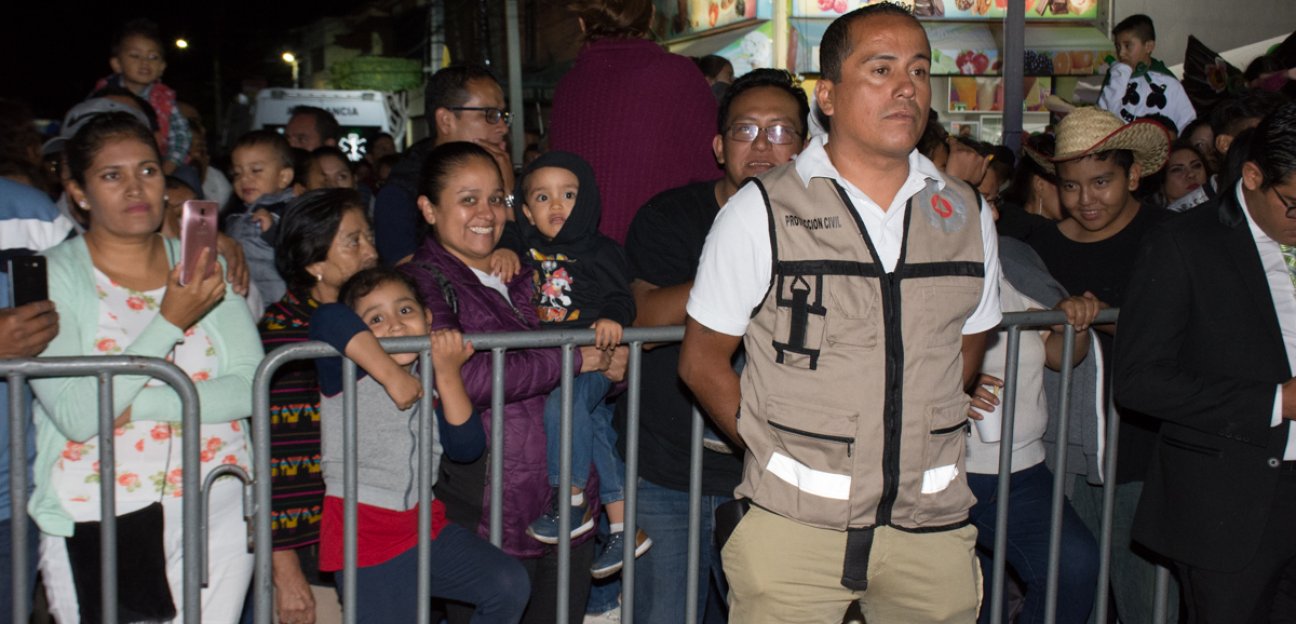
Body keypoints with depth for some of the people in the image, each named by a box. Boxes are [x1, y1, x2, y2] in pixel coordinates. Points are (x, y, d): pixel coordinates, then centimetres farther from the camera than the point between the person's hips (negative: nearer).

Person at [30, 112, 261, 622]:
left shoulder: (205, 266, 6)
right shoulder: (51, 275, -4)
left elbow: (250, 388, -4)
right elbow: (77, 417, -16)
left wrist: (139, 404, -16)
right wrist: (171, 321, -20)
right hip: (96, 523, -2)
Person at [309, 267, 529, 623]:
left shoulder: (431, 384, 9)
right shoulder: (348, 374, -8)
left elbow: (467, 448, -4)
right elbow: (329, 319, -31)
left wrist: (448, 375, -13)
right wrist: (392, 374, -31)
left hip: (426, 525, 5)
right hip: (366, 538, -5)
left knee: (510, 585, -9)